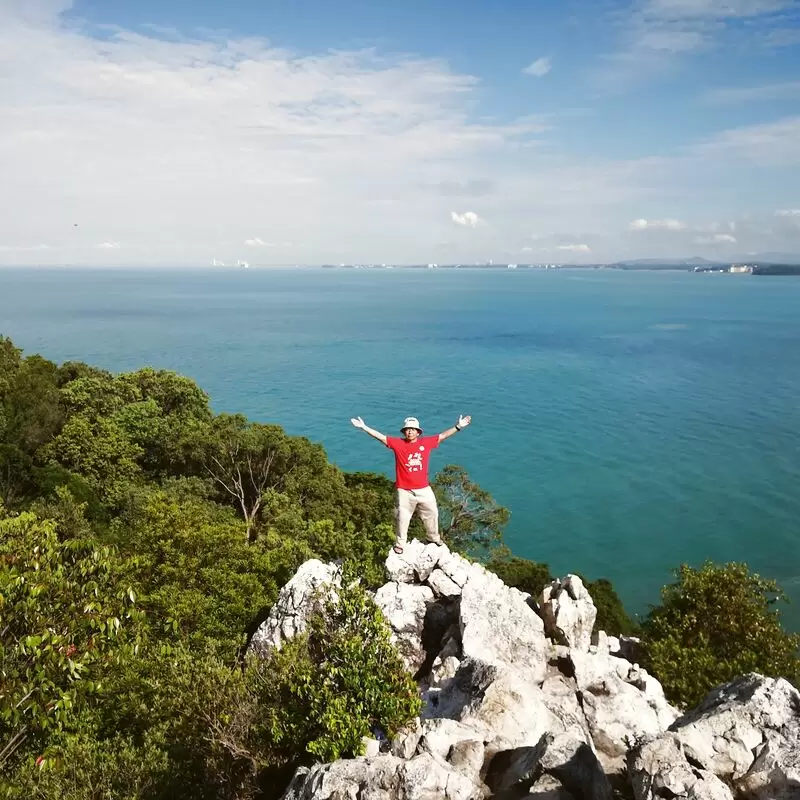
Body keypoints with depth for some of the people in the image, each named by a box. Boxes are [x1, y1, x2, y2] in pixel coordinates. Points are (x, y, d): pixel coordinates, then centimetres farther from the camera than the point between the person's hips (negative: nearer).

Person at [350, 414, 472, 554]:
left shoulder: (426, 442, 0)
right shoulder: (397, 443, -6)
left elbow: (443, 435, 5)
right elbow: (380, 436, -9)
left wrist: (458, 426, 1)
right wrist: (364, 427, -17)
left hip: (424, 489, 3)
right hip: (404, 491, -3)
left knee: (431, 514, 18)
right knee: (402, 518, 7)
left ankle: (434, 538, 42)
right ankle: (400, 543, 26)